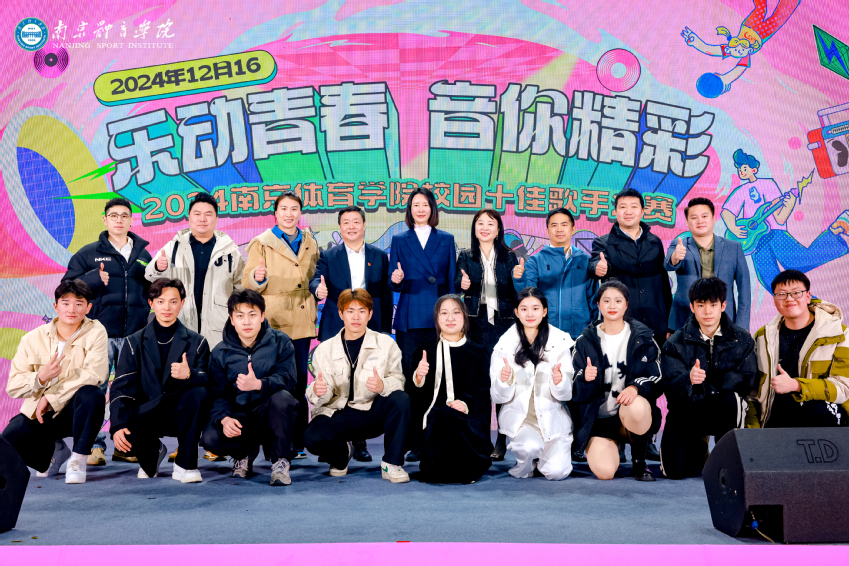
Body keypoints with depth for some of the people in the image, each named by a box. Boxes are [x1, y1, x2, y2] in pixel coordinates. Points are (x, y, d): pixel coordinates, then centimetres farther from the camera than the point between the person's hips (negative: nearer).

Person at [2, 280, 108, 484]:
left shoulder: (95, 332, -6)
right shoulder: (33, 338, 1)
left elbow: (93, 375, -20)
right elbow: (13, 386, -2)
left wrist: (50, 399, -20)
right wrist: (40, 378, -23)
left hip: (75, 411, -3)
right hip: (37, 412, 3)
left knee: (92, 395, -35)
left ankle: (78, 460, -14)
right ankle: (53, 450, 13)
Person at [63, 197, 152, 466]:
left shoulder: (143, 255, 16)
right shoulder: (88, 253, 7)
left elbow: (152, 291, 23)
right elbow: (68, 284, 3)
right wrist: (93, 279, -12)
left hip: (135, 333, 3)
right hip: (100, 332, -2)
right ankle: (95, 445, 0)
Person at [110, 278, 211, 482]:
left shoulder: (196, 342, 3)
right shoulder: (135, 342, 6)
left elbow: (207, 383, -10)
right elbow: (121, 388, -3)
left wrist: (189, 375, -35)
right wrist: (118, 425, -19)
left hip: (180, 414, -1)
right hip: (147, 414, 1)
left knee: (200, 393, -32)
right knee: (126, 431, -32)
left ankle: (185, 463, -16)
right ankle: (153, 452, 8)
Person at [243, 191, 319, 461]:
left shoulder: (310, 243, 15)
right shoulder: (262, 243, 3)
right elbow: (248, 284, -2)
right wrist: (258, 277, -24)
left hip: (302, 323, 4)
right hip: (273, 322, -4)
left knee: (300, 382, 4)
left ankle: (298, 442, 12)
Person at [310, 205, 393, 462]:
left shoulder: (380, 256, 11)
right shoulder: (328, 256, 10)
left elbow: (387, 295, 10)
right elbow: (315, 279, -6)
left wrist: (386, 329, 4)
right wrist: (318, 288, -31)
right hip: (336, 332, 0)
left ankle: (359, 443, 10)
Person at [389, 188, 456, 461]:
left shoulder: (446, 240, 14)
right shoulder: (400, 241, 13)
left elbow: (452, 281, 11)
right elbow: (396, 283, 8)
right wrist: (397, 280, -16)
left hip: (438, 317, 0)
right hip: (409, 320, 0)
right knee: (411, 379, -2)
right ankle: (415, 443, 4)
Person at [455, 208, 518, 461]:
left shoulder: (509, 257, 10)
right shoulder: (466, 257, 11)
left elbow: (515, 292, 7)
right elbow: (457, 282, -2)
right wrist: (463, 284, -24)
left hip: (503, 323, 0)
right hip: (475, 324, 0)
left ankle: (501, 441, 2)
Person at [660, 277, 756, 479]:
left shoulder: (742, 339, -2)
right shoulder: (675, 343, -3)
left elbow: (746, 380, -11)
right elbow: (669, 386, -13)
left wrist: (706, 386, -21)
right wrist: (689, 379, -37)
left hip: (723, 409, 0)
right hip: (686, 410, 1)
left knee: (730, 398, -37)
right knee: (675, 470, -17)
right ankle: (698, 447, 21)